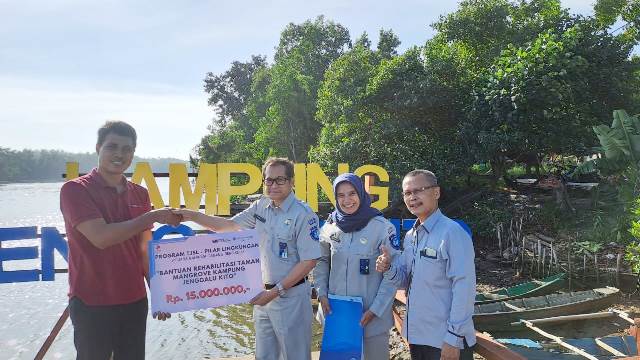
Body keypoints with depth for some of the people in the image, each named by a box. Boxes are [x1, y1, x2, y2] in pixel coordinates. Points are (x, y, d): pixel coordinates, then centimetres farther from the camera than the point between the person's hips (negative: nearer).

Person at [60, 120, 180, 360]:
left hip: (135, 301, 5)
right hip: (91, 304, -4)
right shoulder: (75, 190, -9)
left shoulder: (139, 194, 6)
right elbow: (101, 237, -21)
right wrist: (153, 216, -16)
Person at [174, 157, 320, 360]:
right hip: (264, 294, 6)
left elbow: (309, 262, -15)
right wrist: (193, 216, 0)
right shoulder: (261, 207, 3)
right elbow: (229, 226, 12)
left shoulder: (303, 214, -16)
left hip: (291, 296, -6)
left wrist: (275, 292, -15)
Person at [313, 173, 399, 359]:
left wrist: (375, 309, -12)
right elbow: (321, 262, 11)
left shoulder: (382, 227, -13)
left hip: (372, 317, -3)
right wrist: (322, 293, -1)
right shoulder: (329, 227, -1)